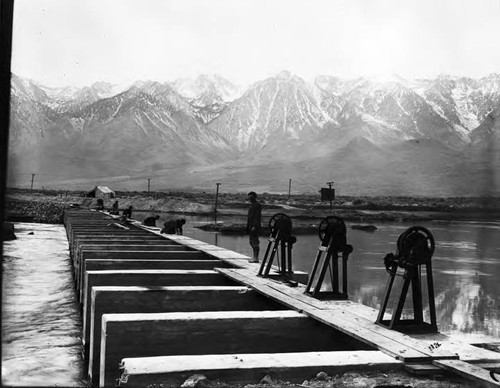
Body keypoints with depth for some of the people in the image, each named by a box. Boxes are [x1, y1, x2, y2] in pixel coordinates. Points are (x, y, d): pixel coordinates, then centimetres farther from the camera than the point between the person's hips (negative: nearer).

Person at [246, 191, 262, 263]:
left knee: (255, 242, -9)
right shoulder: (251, 206, 18)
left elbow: (257, 217, -17)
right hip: (250, 226, 9)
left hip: (255, 227, -9)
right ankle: (254, 257, 18)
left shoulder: (258, 206, -10)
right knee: (251, 242, 12)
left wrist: (255, 226, -23)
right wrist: (247, 227, 18)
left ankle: (256, 258, -7)